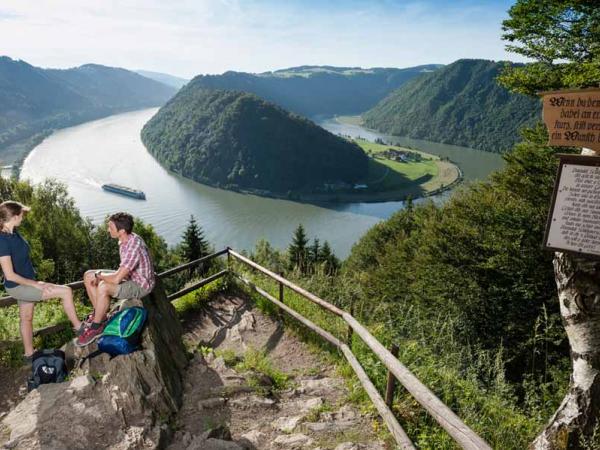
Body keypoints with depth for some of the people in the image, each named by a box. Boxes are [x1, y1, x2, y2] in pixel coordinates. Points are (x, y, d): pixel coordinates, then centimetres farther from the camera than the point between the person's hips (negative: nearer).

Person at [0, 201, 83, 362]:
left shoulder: (14, 232, -5)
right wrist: (36, 285, -21)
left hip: (24, 283, 9)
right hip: (17, 287, -9)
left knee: (26, 317, 20)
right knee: (66, 291, -12)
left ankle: (29, 354, 36)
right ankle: (78, 327, 4)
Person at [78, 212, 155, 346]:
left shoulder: (134, 247, -33)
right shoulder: (125, 240, -3)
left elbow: (116, 279, -33)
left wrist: (99, 275, -15)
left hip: (141, 285, -10)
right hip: (129, 276, 10)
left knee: (103, 287, -32)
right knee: (88, 276, 6)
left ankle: (96, 327, -10)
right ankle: (99, 314, 17)